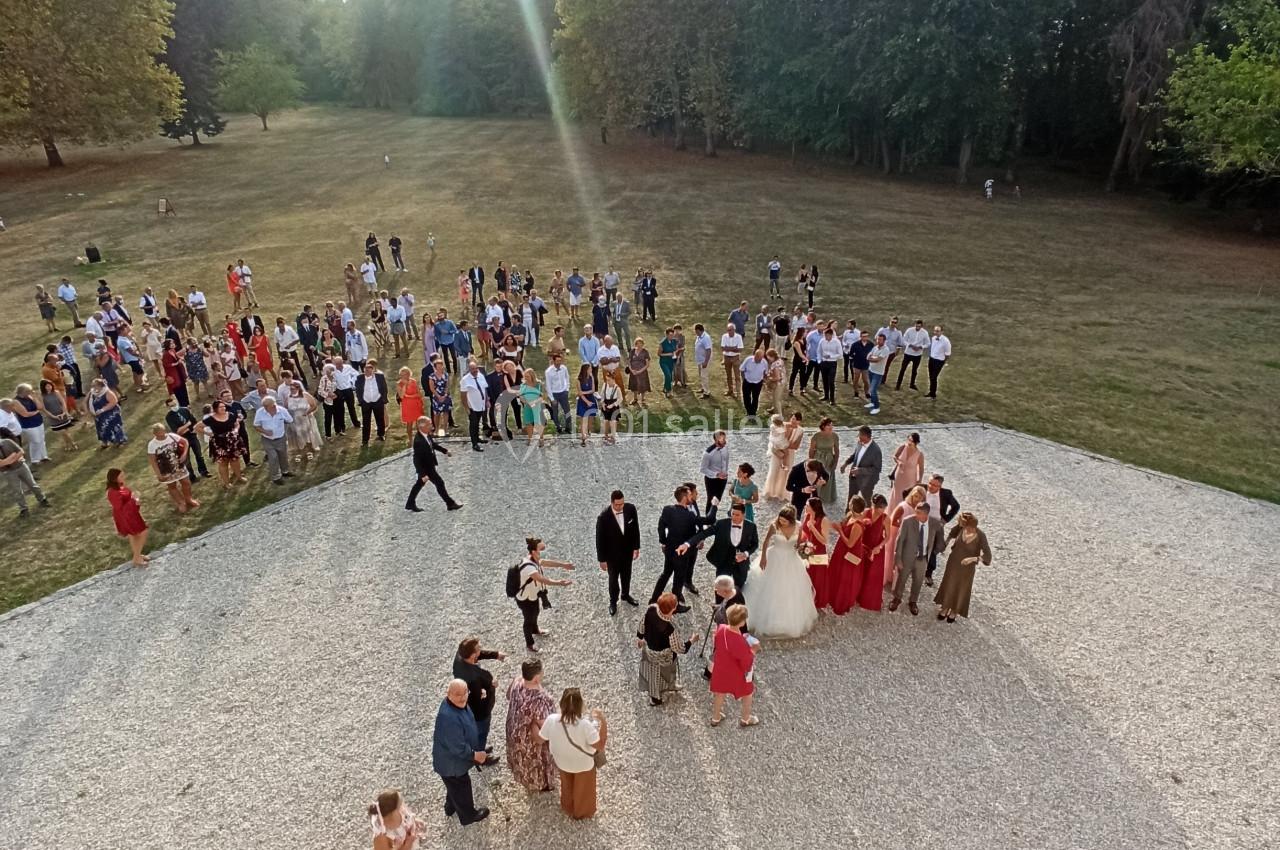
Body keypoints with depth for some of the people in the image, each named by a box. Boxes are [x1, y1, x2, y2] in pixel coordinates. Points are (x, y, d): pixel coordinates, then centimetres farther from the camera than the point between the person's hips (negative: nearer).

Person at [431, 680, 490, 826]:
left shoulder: (458, 704, -12)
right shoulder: (449, 717, -42)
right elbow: (458, 747, -33)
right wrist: (475, 755, -18)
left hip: (453, 758, 8)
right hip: (452, 763, -8)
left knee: (454, 787, 33)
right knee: (461, 788, 19)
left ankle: (451, 808, 58)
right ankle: (468, 815, 44)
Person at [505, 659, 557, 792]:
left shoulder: (517, 682, -21)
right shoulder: (538, 698, -43)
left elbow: (508, 695, 1)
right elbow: (543, 723, -32)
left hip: (517, 729, 7)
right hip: (534, 736, -7)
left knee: (524, 755, 34)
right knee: (536, 758, 24)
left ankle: (526, 777, 60)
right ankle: (540, 782, 50)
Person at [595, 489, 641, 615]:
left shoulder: (630, 509, -19)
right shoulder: (603, 517, -29)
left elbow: (635, 528, -3)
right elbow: (600, 539, -18)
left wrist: (636, 547, 3)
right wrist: (602, 559, -11)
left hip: (628, 550, 3)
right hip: (612, 554, -3)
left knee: (626, 575, 25)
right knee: (613, 578, 17)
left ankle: (625, 595, 51)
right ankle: (613, 602, 40)